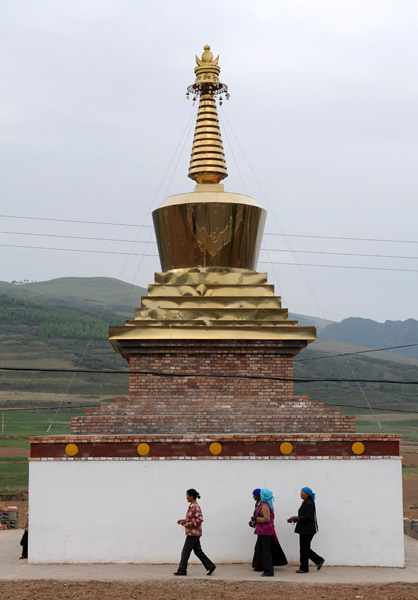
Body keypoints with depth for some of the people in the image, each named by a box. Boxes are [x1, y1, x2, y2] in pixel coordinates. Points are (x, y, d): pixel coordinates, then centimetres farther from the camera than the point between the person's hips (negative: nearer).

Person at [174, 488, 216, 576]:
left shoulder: (196, 507, -17)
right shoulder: (191, 506, 13)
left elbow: (200, 519, -24)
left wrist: (189, 524, -22)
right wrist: (183, 521, 11)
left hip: (193, 533, -10)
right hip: (193, 533, 10)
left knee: (185, 552, -4)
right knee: (198, 551, 12)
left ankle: (181, 570, 2)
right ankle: (210, 566, 12)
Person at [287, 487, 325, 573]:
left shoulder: (308, 504, -18)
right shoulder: (306, 503, 14)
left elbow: (307, 518, -24)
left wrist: (296, 518, -17)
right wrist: (294, 519, 8)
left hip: (307, 530, -10)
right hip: (305, 530, 10)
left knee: (304, 549, -1)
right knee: (305, 548, 15)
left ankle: (304, 568, 7)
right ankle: (319, 560, 21)